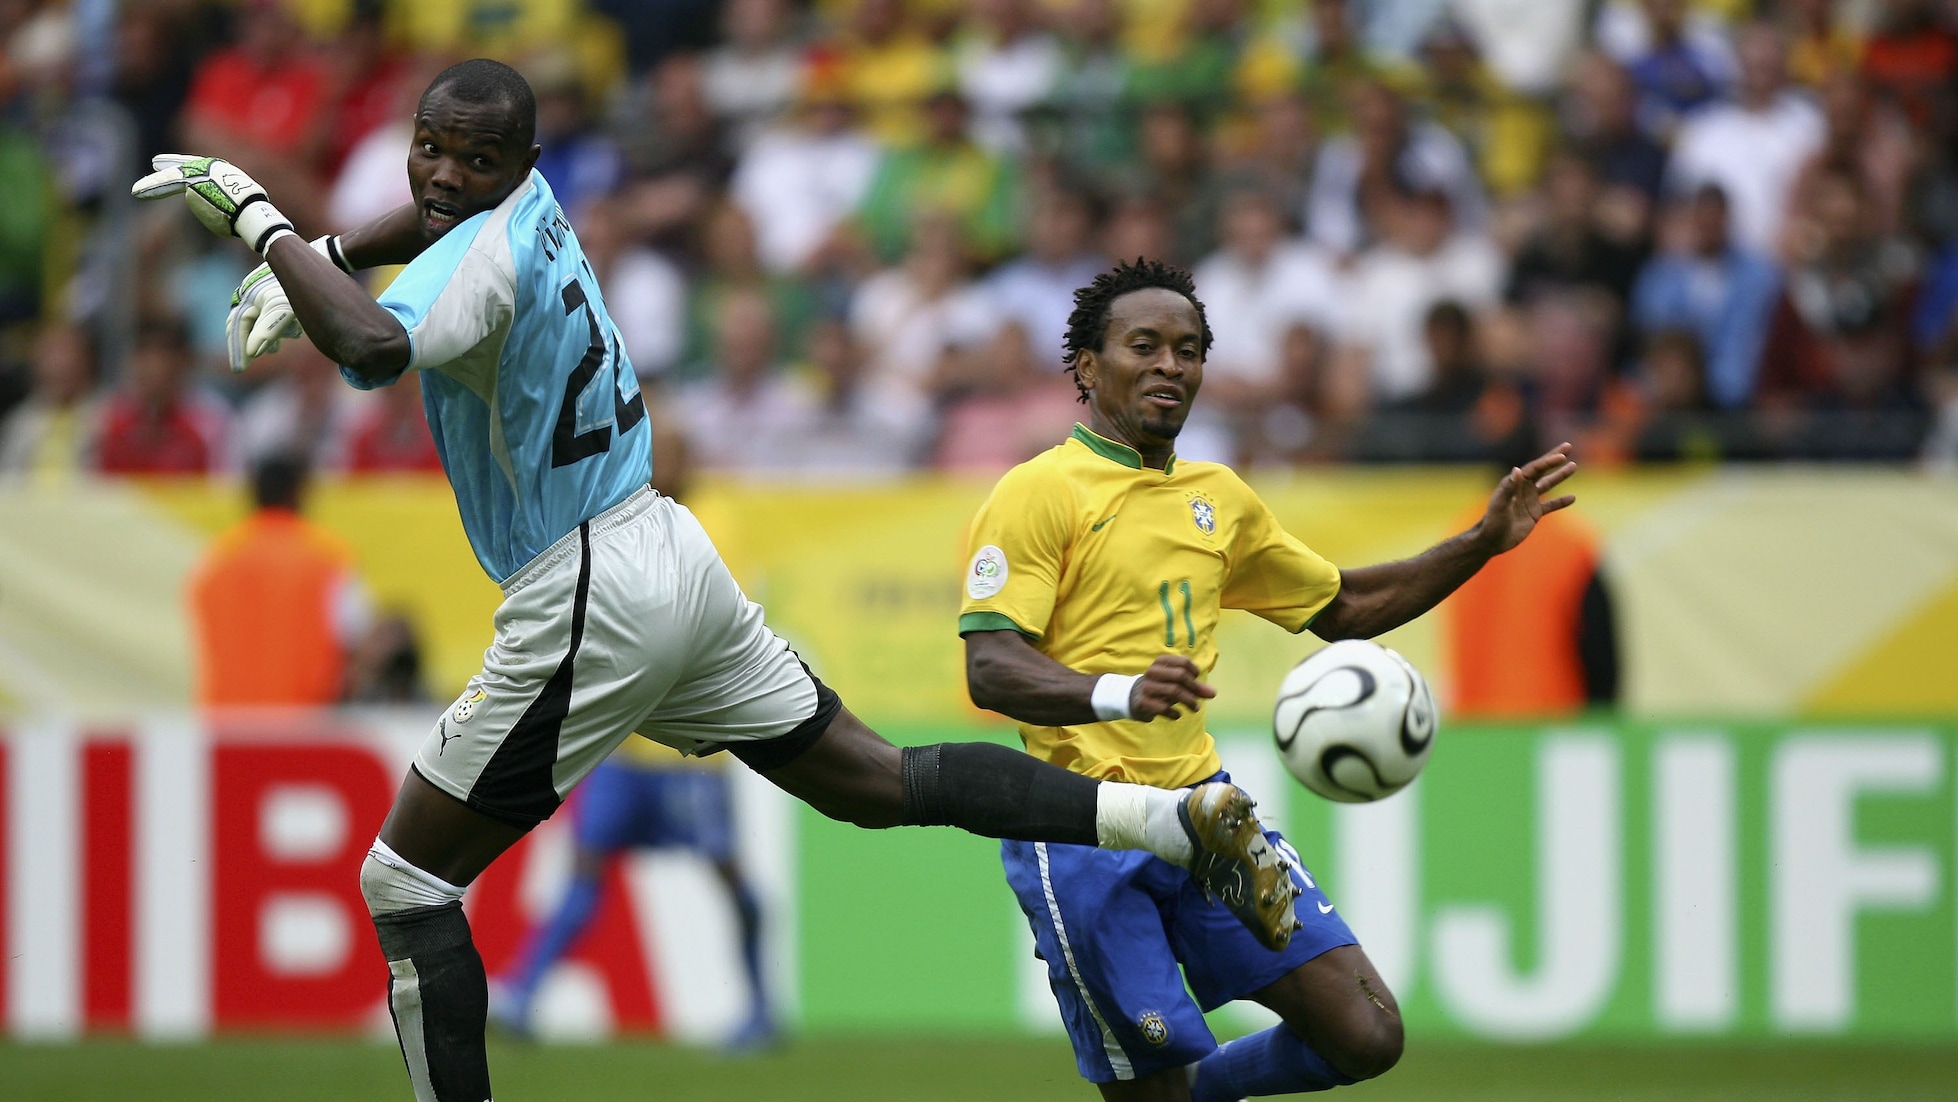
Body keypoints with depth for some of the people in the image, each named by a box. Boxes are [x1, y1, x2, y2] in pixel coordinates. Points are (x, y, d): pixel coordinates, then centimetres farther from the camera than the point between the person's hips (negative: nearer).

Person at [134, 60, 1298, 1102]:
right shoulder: (523, 199, 6)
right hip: (671, 554, 9)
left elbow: (374, 347, -42)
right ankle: (1187, 817, 8)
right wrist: (307, 263, 15)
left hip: (585, 605, -9)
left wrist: (261, 219, -31)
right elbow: (436, 216, 32)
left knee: (405, 879, -1)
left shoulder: (485, 256, -21)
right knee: (879, 782, 15)